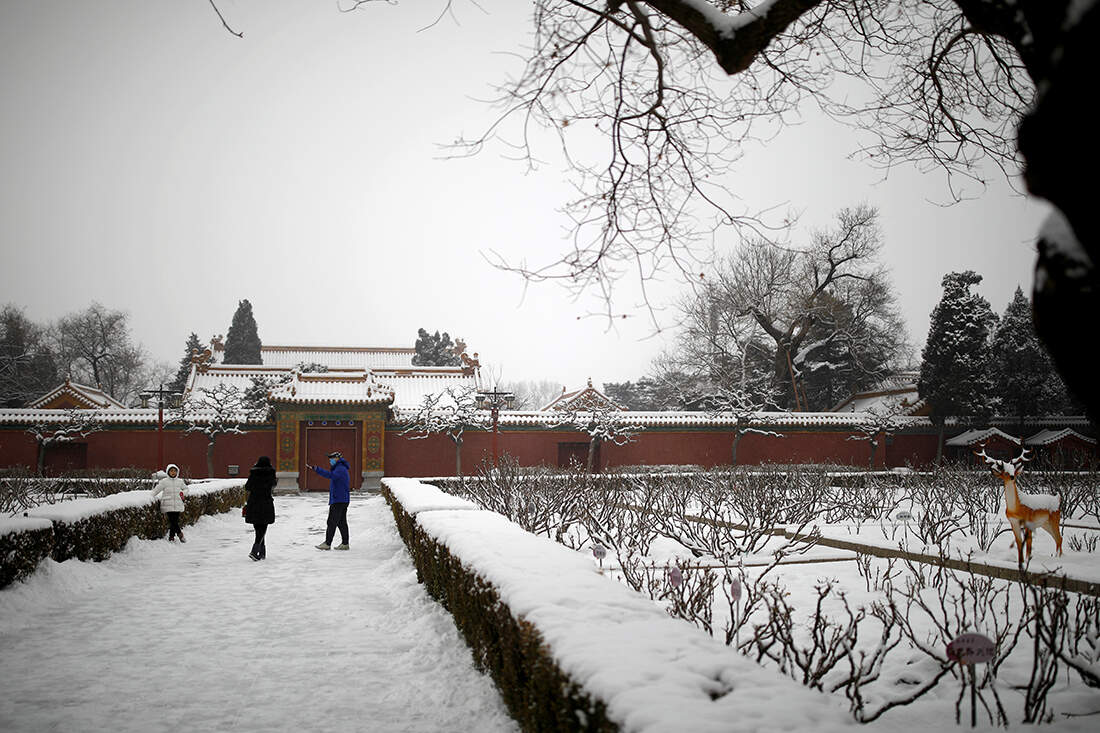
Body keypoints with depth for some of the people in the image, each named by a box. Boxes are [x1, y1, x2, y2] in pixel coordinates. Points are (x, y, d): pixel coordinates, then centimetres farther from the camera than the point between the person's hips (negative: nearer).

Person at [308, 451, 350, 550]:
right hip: (343, 500, 11)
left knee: (332, 522, -8)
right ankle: (344, 543, 13)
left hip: (339, 500, -11)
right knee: (341, 522, 11)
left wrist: (317, 469, -38)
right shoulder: (340, 468, 19)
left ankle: (327, 543, -7)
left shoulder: (341, 469, -15)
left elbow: (331, 475, -34)